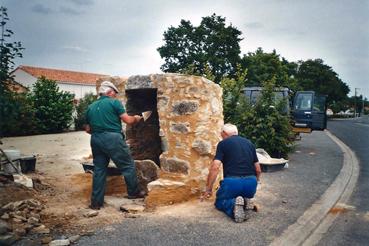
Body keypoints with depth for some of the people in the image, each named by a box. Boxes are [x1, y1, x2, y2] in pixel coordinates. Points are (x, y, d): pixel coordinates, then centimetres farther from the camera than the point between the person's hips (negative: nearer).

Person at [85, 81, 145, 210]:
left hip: (96, 140, 6)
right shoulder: (114, 102, -2)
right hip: (112, 138, -6)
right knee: (128, 165, 9)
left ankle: (96, 202, 14)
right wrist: (136, 118, 14)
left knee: (99, 169, 12)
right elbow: (128, 120, -6)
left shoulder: (90, 107, 15)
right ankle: (133, 192, 21)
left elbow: (88, 129, 17)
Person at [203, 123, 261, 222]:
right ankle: (246, 202, 2)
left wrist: (208, 189, 2)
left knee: (220, 201, 23)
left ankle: (233, 204, -10)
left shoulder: (222, 143, 5)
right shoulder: (249, 143, 18)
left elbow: (215, 167, -7)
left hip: (232, 182, -5)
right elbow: (258, 170, 18)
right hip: (251, 183, 5)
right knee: (245, 196, 37)